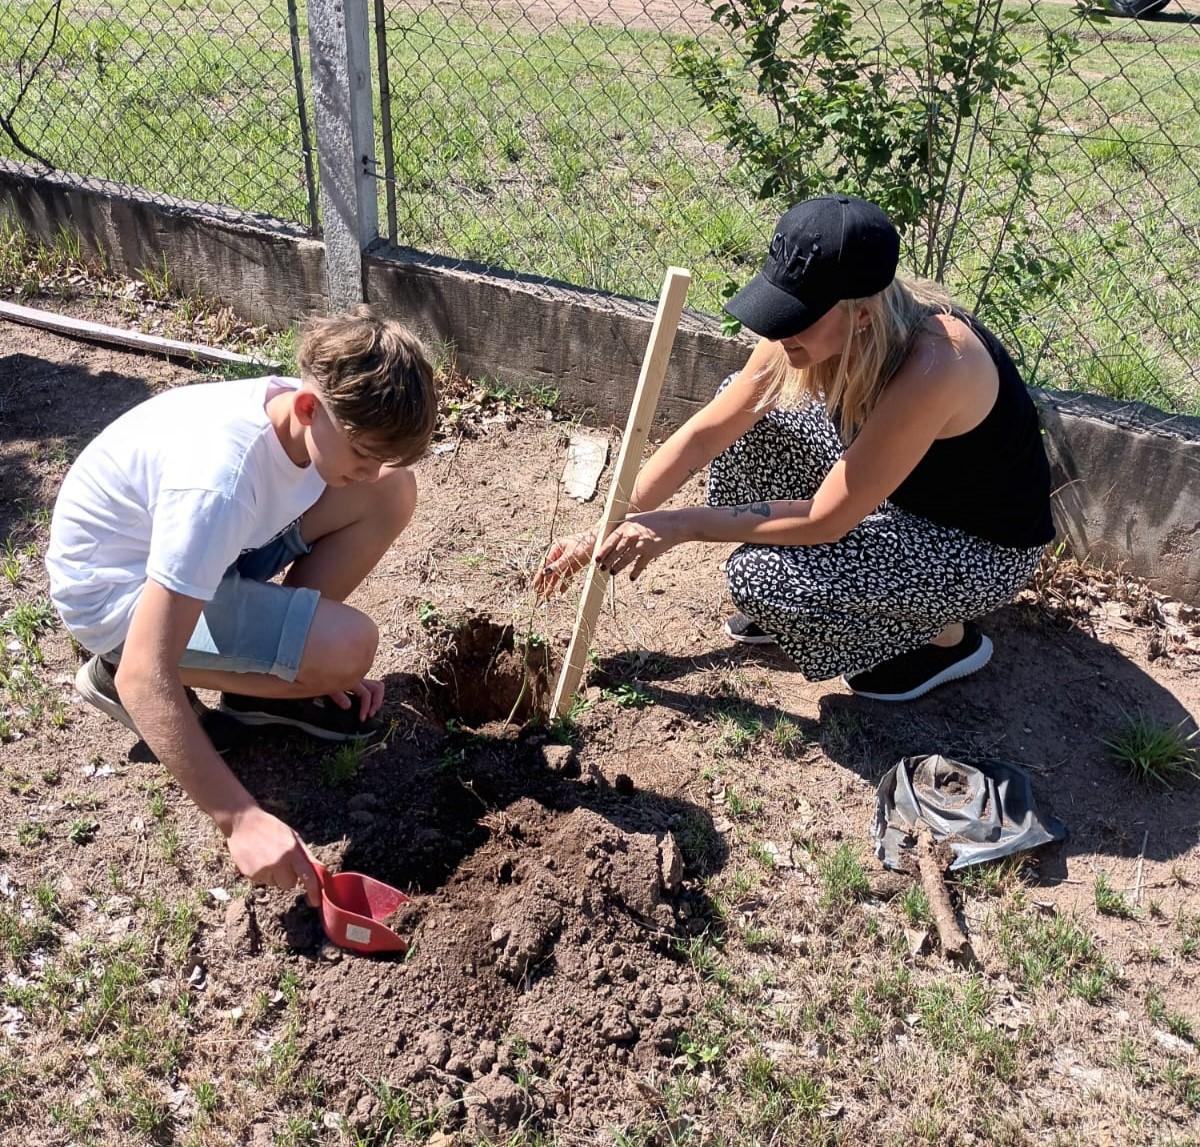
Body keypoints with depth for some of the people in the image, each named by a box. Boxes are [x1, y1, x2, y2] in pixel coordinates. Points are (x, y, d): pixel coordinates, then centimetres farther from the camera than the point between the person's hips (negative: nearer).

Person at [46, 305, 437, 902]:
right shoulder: (220, 481, -39)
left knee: (394, 493, -10)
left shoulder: (315, 416, -16)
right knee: (348, 647, -28)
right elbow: (145, 676, -39)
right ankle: (112, 672, -4)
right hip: (119, 588, -7)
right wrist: (240, 818, -41)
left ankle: (273, 671, 4)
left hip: (206, 545, 7)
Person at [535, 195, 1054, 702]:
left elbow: (825, 521, -30)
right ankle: (785, 600, 11)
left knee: (759, 575, -22)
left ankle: (947, 637, 2)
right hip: (899, 490, 7)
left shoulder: (929, 369, -37)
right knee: (751, 408, -3)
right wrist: (606, 531, -8)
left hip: (982, 547, -7)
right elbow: (706, 431, -9)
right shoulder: (808, 323, -16)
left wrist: (681, 525, -24)